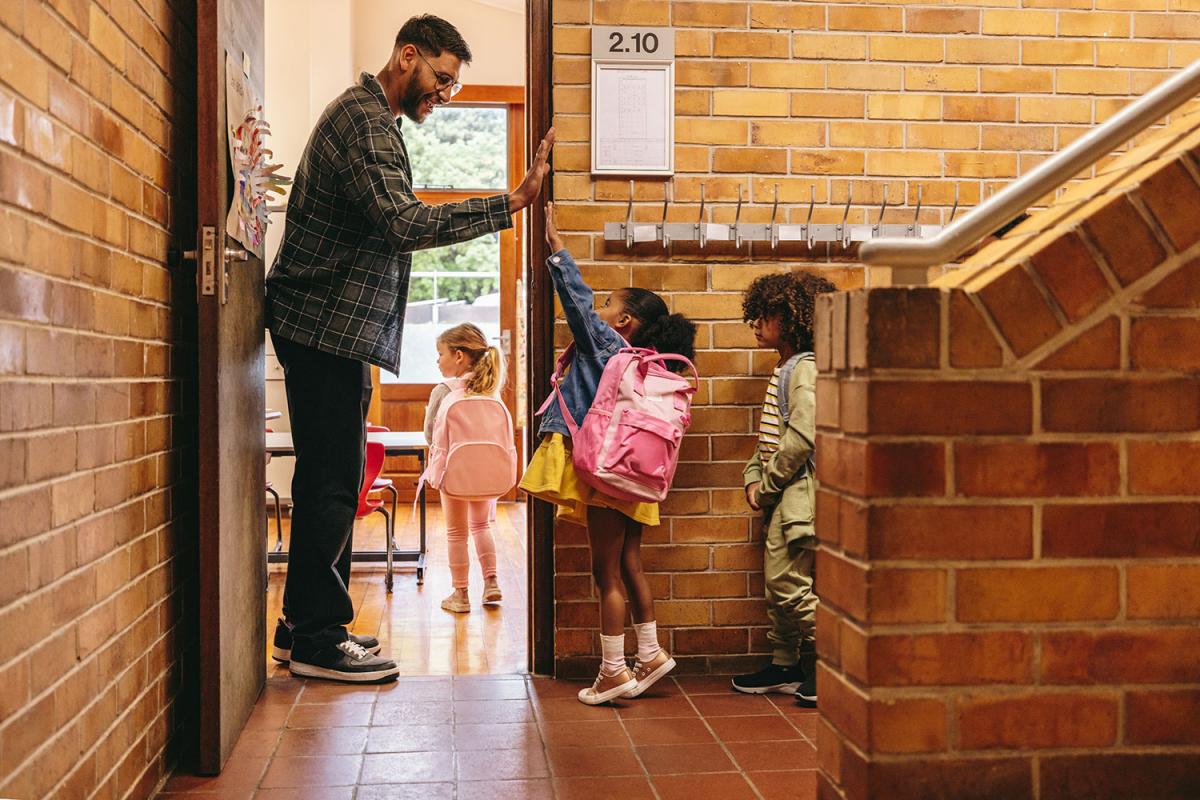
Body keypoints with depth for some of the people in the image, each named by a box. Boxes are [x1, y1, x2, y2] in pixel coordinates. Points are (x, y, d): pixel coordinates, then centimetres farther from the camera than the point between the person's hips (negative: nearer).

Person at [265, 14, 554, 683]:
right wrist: (513, 203, -27)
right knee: (334, 478, -7)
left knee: (329, 477, 13)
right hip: (326, 325, -11)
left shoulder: (372, 118, 23)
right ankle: (319, 640, -1)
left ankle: (306, 625, 21)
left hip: (334, 328, 11)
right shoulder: (365, 120, -12)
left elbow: (394, 226, 23)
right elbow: (406, 224, -26)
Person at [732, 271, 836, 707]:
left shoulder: (805, 369, -13)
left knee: (792, 583, -8)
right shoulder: (783, 371, 18)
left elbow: (801, 439, -21)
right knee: (777, 582, 14)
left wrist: (768, 484, -13)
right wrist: (754, 478, 6)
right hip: (778, 493, 10)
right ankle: (785, 666, 23)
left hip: (798, 490, -10)